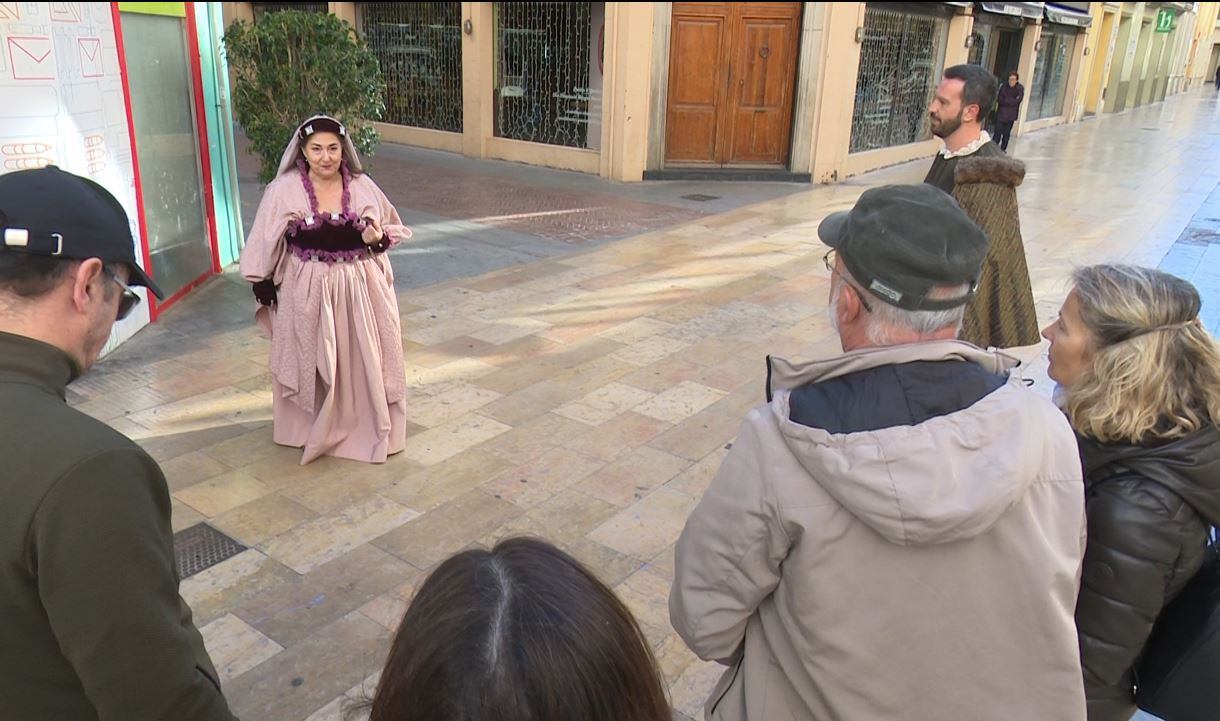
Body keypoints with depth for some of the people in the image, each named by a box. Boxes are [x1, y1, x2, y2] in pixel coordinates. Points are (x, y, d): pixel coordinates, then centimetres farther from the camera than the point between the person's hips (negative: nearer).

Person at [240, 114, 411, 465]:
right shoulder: (284, 189, -7)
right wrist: (263, 283, -1)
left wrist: (379, 238, -12)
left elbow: (393, 228, 9)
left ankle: (367, 426, 27)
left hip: (360, 287, 2)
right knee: (312, 362, 10)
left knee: (363, 359, 8)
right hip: (307, 290, -1)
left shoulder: (363, 186, -2)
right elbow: (265, 242, 0)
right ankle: (314, 428, 28)